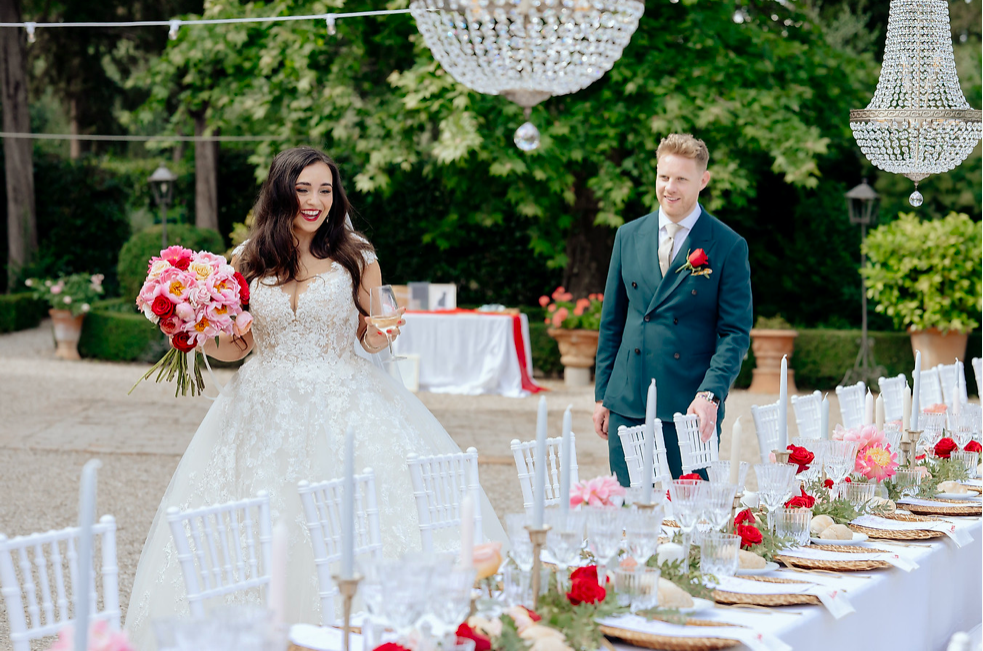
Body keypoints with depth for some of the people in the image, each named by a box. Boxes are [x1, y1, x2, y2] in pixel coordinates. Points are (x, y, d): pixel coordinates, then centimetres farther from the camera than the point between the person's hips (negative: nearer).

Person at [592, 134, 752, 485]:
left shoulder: (729, 247, -2)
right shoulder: (628, 236, 10)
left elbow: (736, 332, -4)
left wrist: (710, 395, -18)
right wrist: (603, 396, 12)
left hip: (690, 410, -3)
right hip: (627, 405, 3)